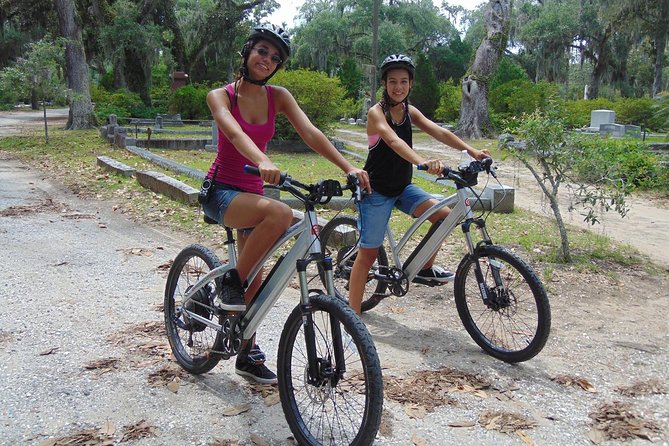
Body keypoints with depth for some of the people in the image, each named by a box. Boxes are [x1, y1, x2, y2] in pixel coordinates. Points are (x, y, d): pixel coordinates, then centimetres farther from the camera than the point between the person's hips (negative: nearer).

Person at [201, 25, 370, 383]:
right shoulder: (220, 96, -10)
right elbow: (234, 132, -32)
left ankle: (248, 355, 28)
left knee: (254, 277, 10)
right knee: (280, 214, -35)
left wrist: (349, 168, -27)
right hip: (220, 189, -5)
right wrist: (263, 162, -53)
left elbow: (310, 133, -12)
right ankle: (232, 281, -16)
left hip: (251, 192, 5)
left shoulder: (278, 97, 1)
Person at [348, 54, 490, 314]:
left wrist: (471, 151, -22)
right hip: (376, 191, -6)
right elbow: (393, 141, -35)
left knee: (444, 215, -11)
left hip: (402, 188, 6)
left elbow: (439, 132, -8)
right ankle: (353, 316, 5)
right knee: (368, 253, -4)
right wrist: (423, 162, -52)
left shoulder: (410, 112, 4)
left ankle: (425, 269, 11)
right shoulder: (376, 113, -16)